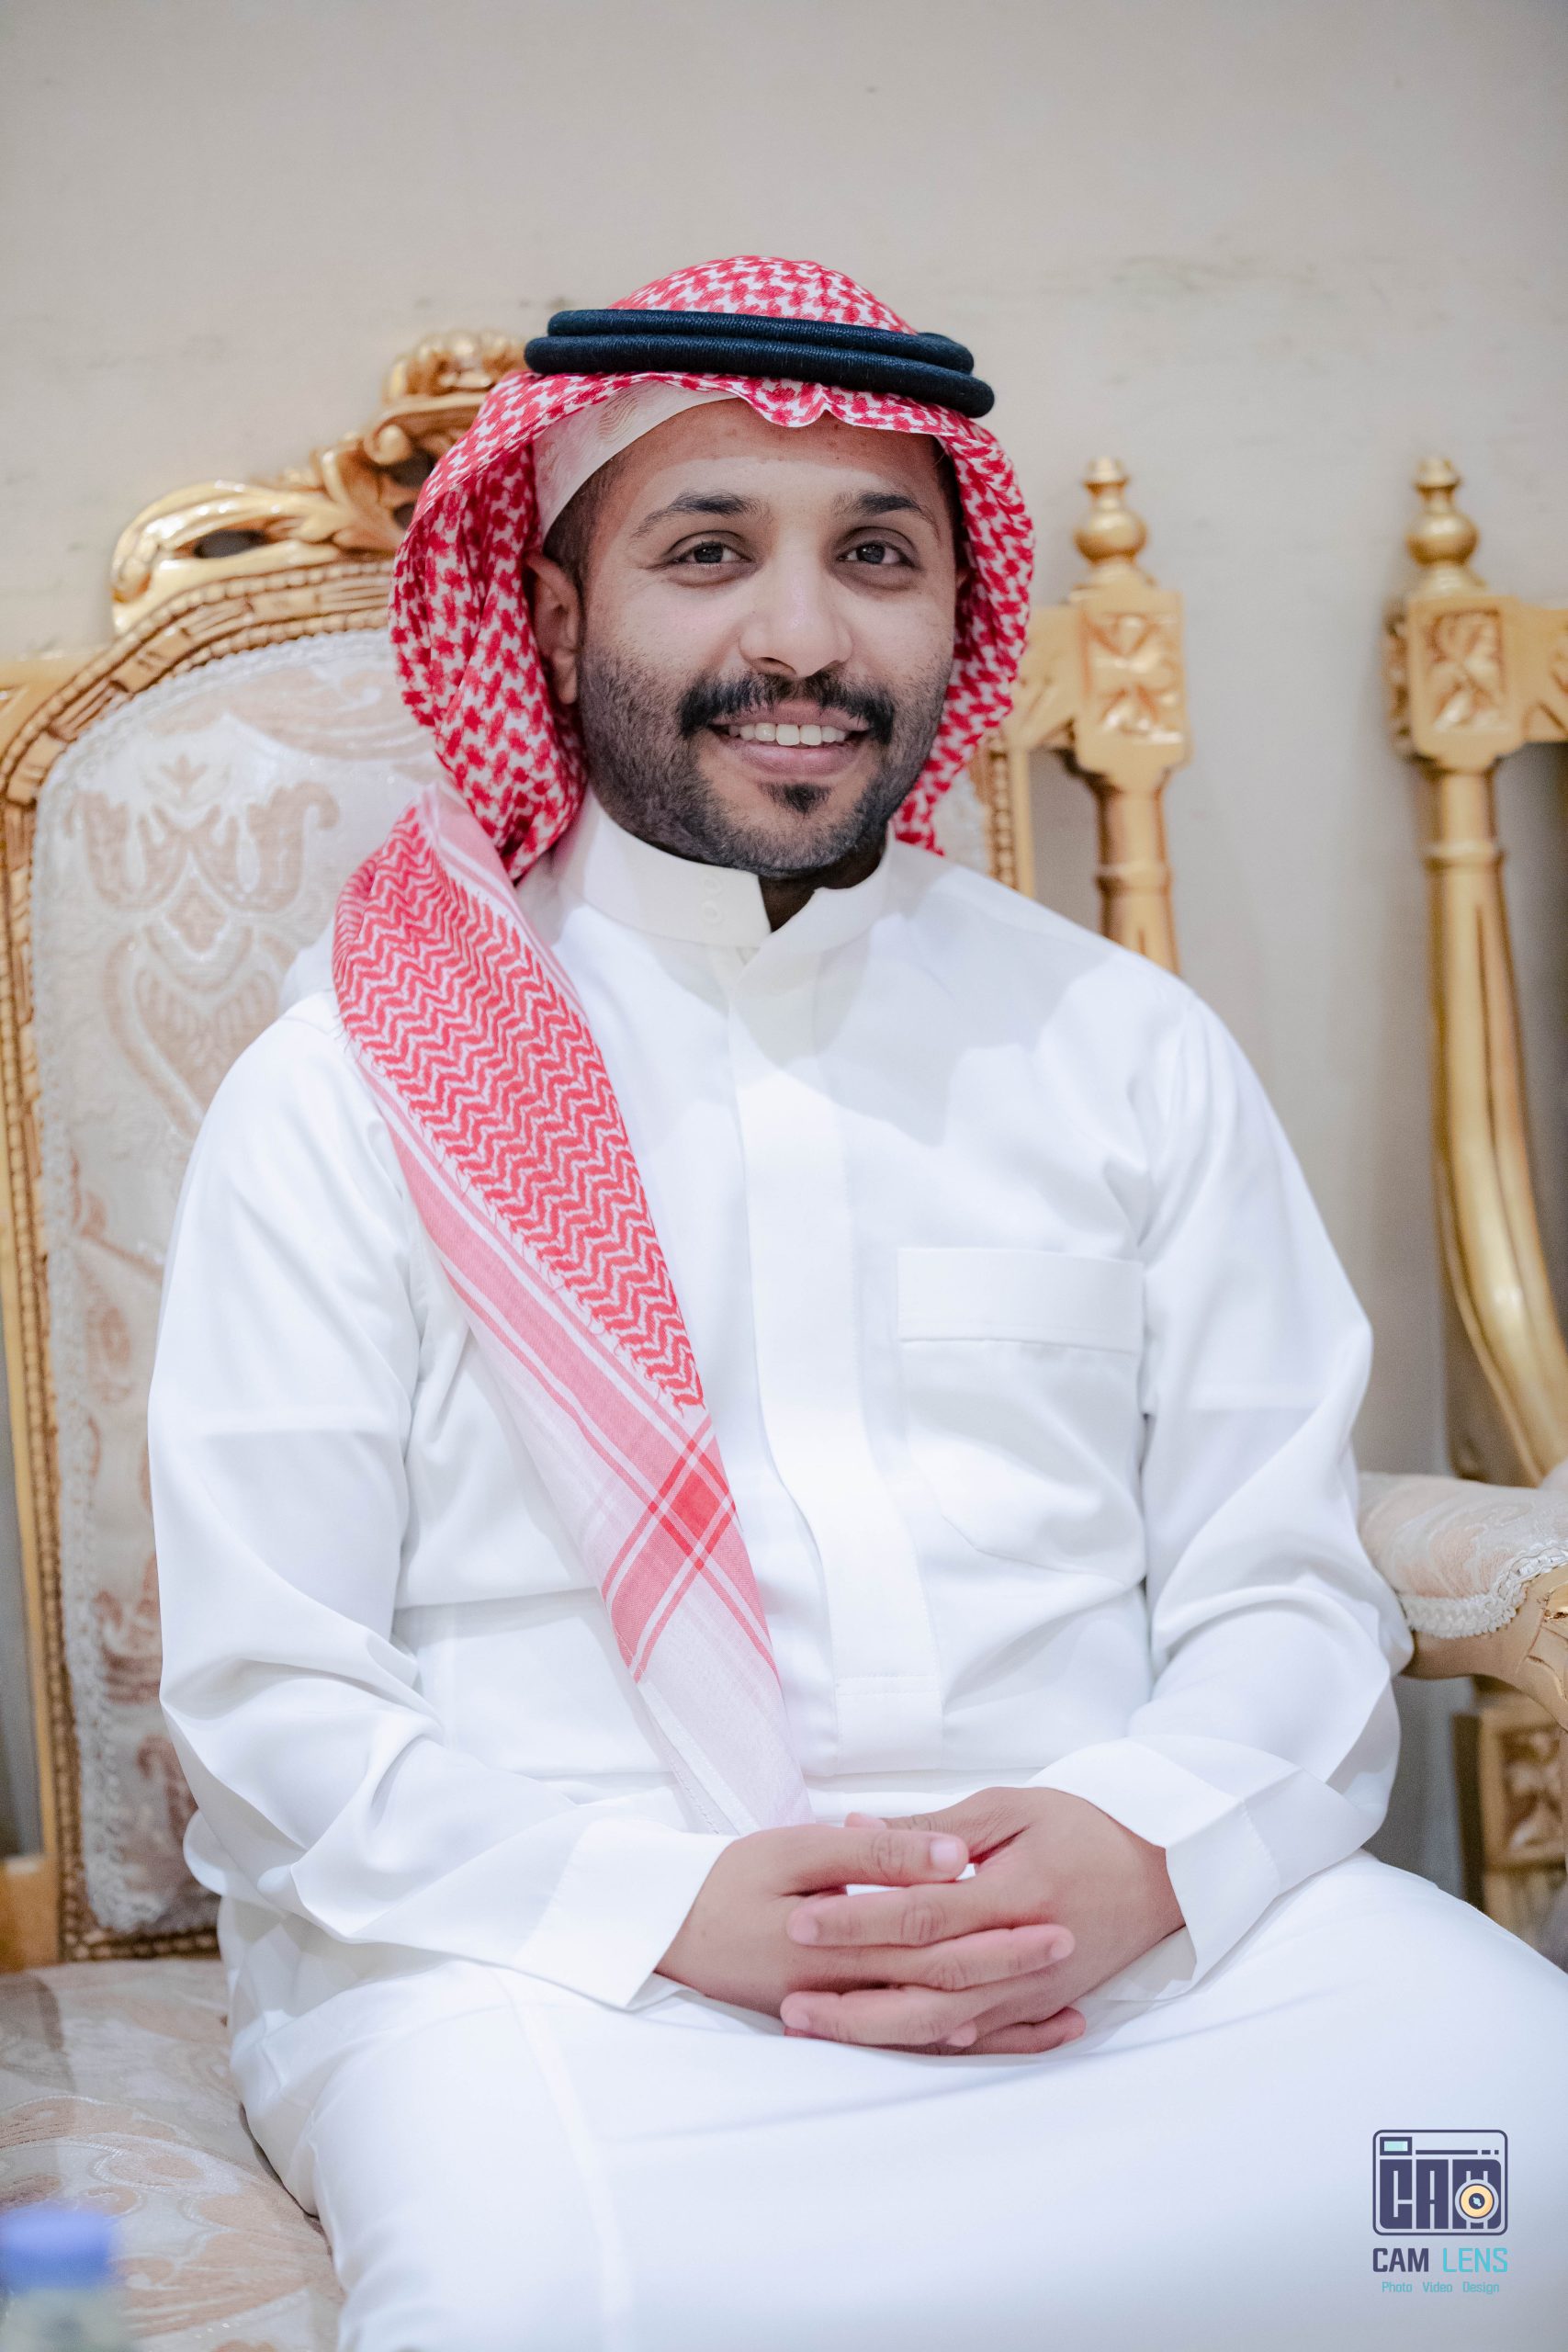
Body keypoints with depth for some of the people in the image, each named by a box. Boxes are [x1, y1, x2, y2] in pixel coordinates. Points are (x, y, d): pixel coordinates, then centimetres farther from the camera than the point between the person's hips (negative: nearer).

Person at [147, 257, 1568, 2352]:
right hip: (547, 1952, -3)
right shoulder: (346, 1096, 4)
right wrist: (675, 1908, -16)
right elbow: (277, 1704, 0)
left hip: (1117, 1924, 4)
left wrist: (1139, 1847, -12)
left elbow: (1287, 1594, 10)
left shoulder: (1126, 1051, 13)